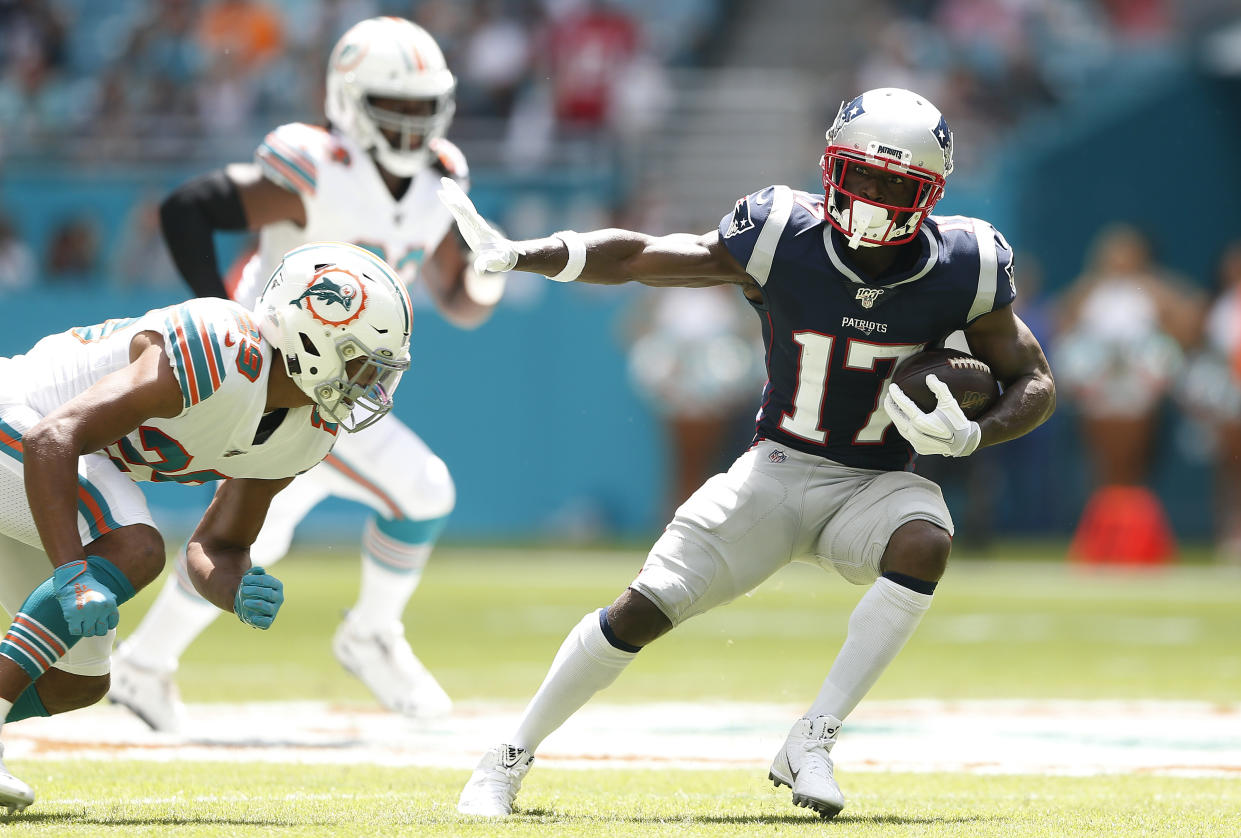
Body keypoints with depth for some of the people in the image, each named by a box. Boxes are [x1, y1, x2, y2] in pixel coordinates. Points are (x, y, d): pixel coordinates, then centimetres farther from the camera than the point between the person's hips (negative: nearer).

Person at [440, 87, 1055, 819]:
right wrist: (515, 256, -20)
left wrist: (971, 435, -21)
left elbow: (1036, 384, 0)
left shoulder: (958, 270, -11)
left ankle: (813, 743, -25)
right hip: (777, 470, 0)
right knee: (641, 612, -9)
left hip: (876, 486, 0)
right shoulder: (784, 239, -14)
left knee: (925, 543, -34)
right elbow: (640, 257, -8)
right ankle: (511, 759, 12)